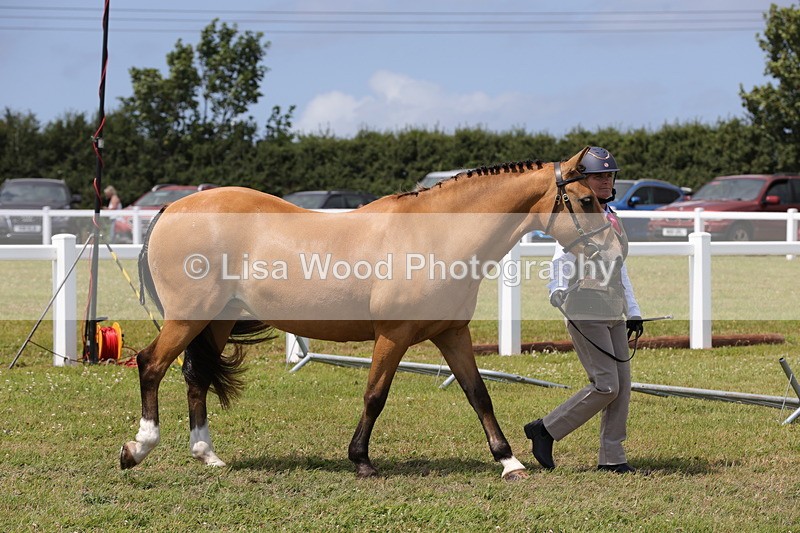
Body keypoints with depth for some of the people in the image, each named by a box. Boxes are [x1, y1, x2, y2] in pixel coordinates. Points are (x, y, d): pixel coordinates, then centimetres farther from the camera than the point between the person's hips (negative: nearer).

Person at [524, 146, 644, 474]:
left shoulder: (612, 219, 18)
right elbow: (562, 260, -18)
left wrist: (633, 312, 22)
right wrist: (559, 292, -34)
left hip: (613, 312, 8)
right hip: (585, 312, -8)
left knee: (622, 385, 3)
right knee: (606, 386, -12)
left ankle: (611, 458, 8)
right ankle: (545, 430, 1)